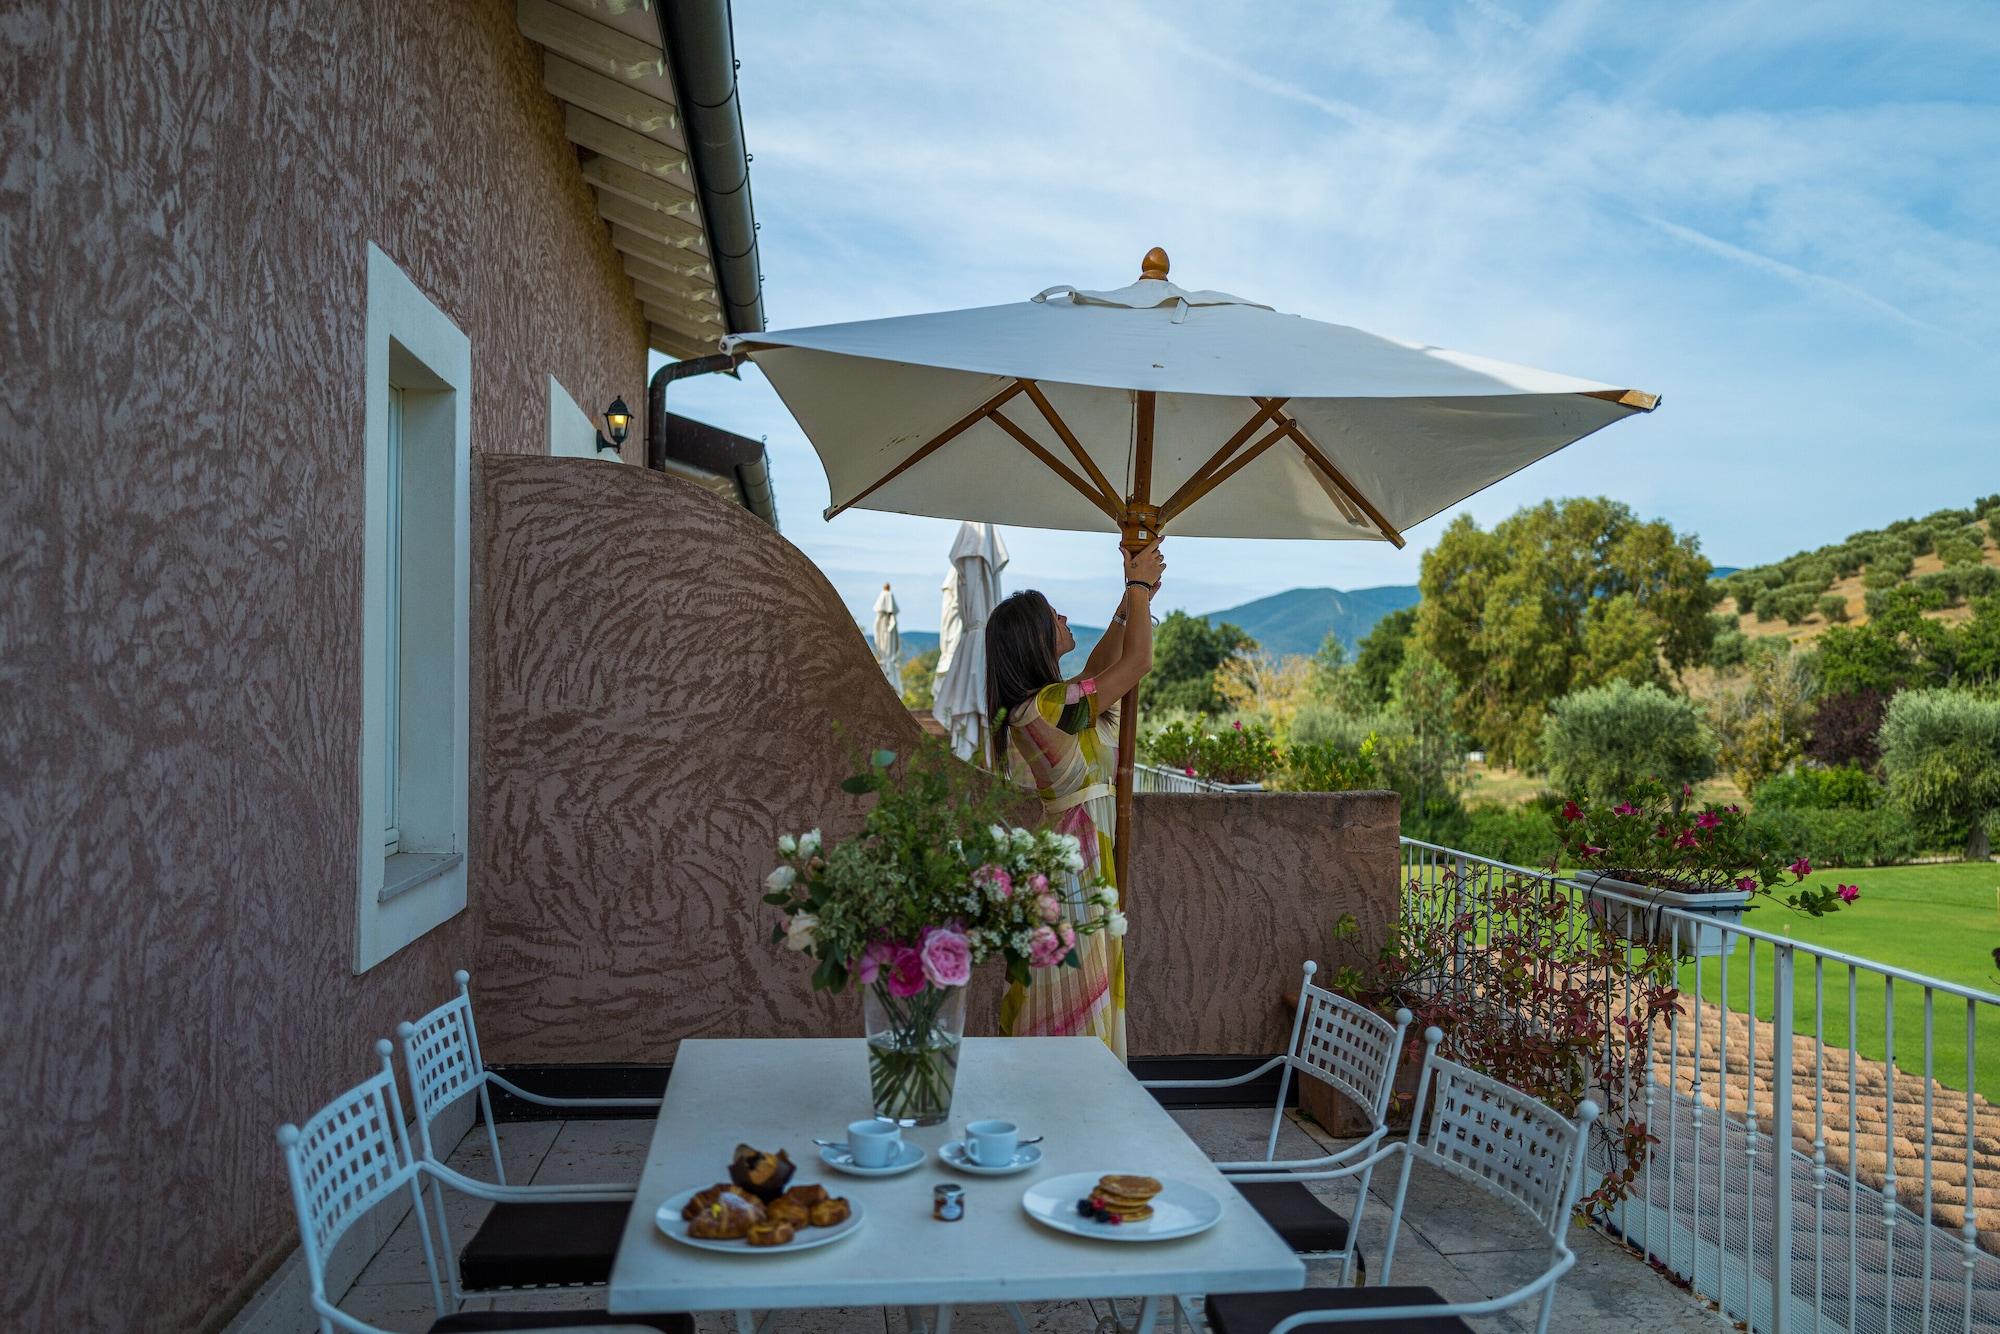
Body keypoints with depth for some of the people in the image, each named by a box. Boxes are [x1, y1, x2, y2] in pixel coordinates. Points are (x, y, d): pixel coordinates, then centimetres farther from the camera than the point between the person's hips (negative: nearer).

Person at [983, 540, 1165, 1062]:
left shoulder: (1037, 703, 5)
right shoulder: (1045, 707, -22)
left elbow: (1098, 669, 23)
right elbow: (1137, 663, -16)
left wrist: (1130, 603, 18)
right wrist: (1139, 586, -3)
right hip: (1075, 861, -10)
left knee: (1055, 1012, 18)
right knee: (1073, 1017, 0)